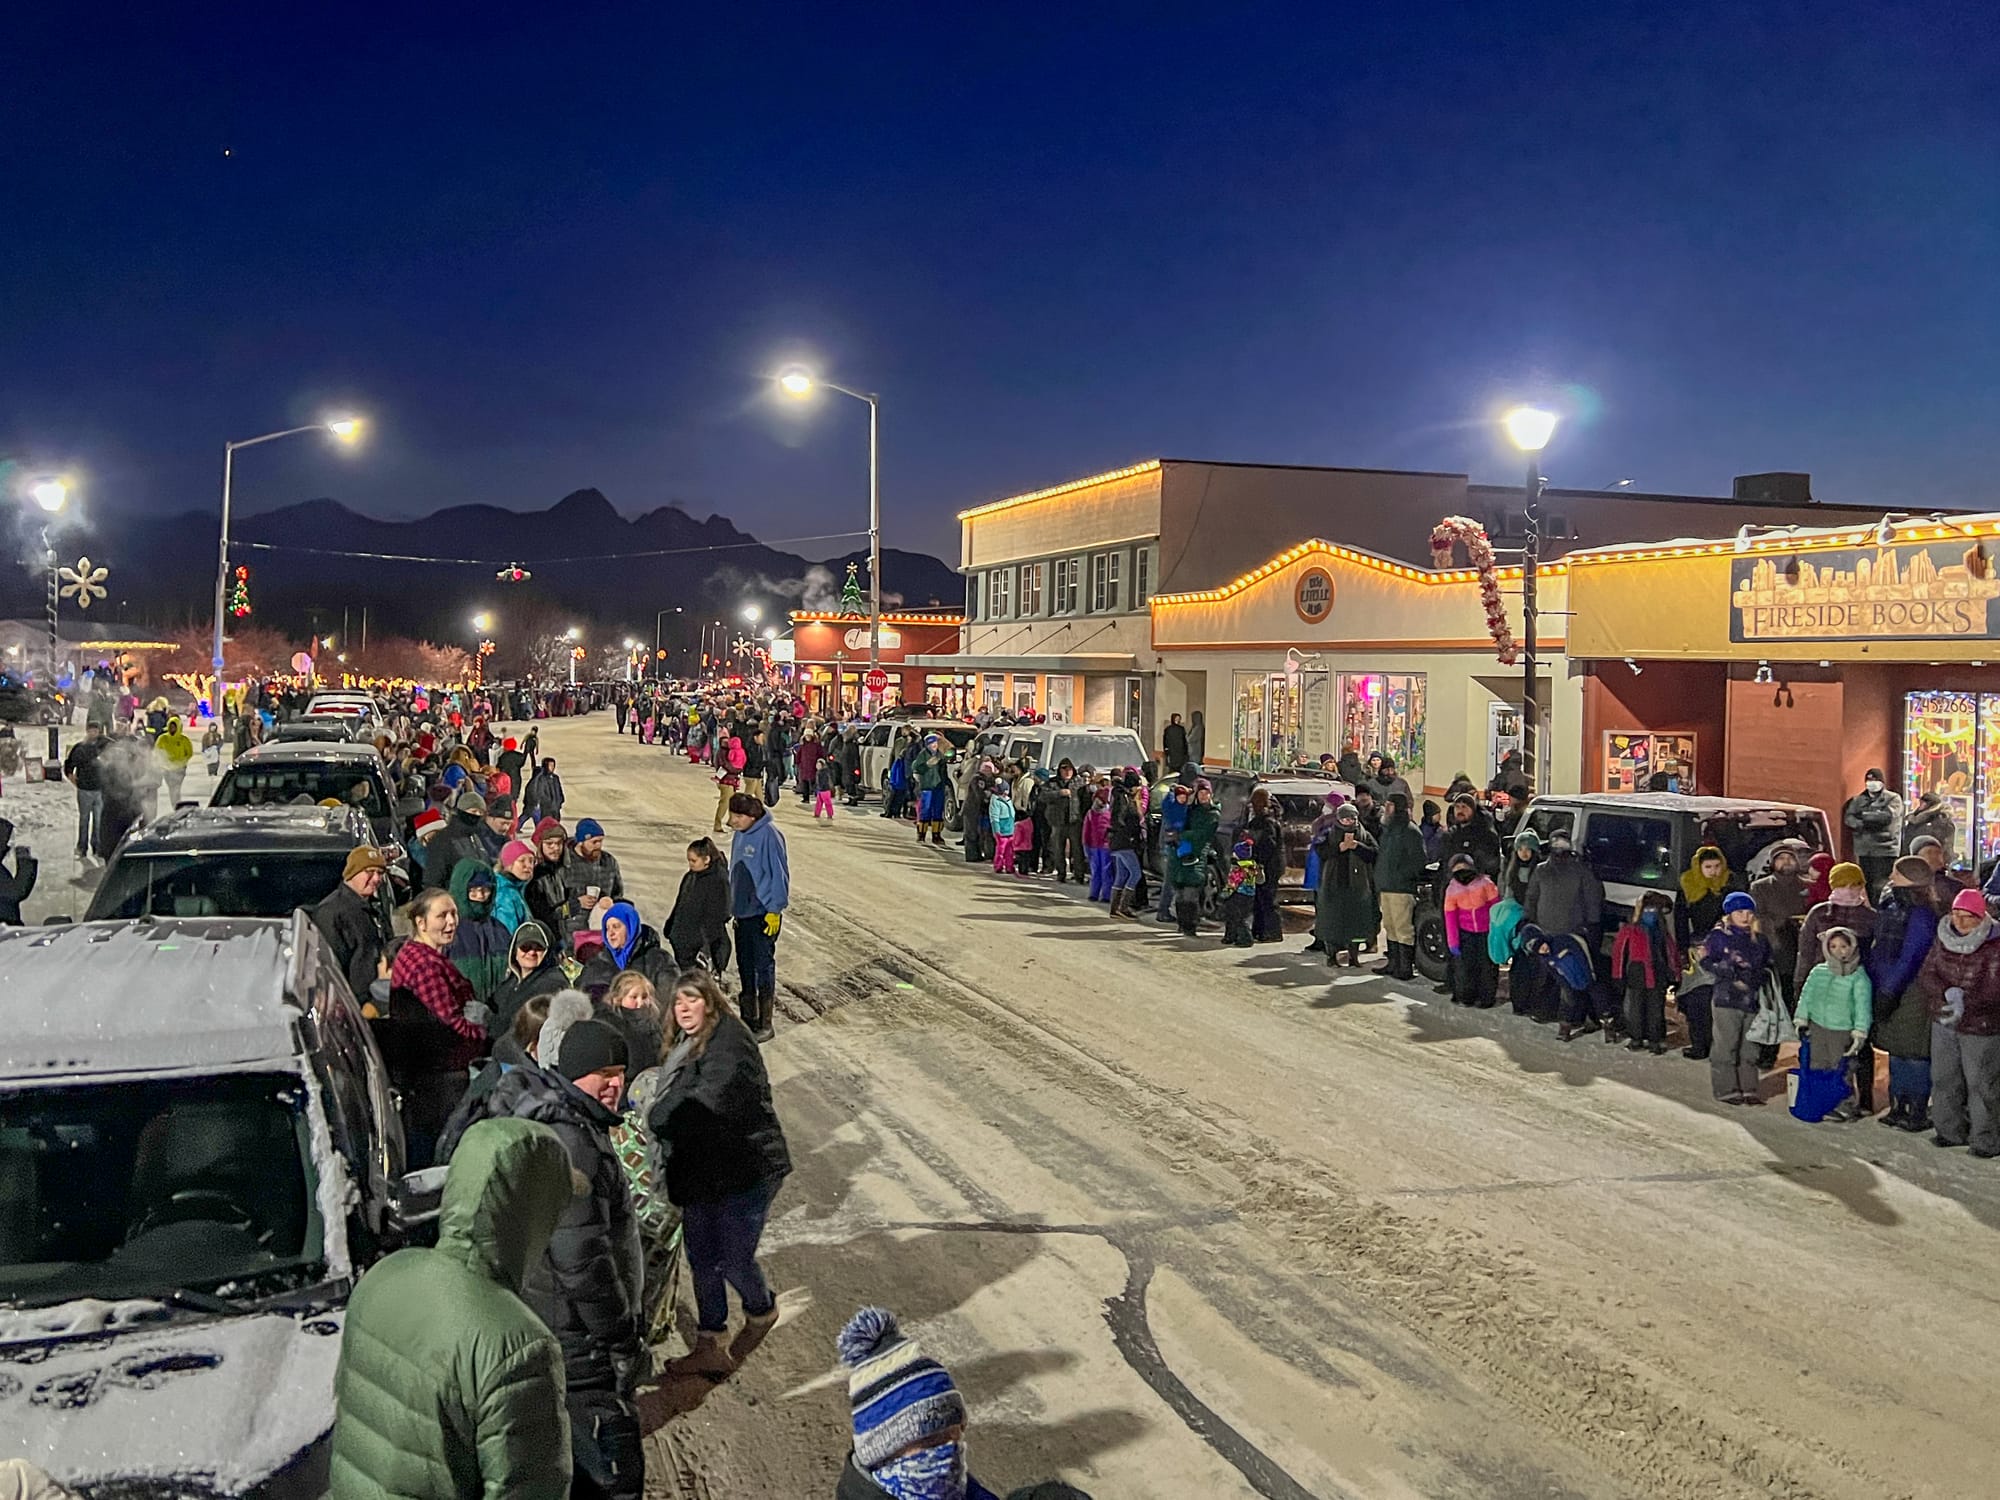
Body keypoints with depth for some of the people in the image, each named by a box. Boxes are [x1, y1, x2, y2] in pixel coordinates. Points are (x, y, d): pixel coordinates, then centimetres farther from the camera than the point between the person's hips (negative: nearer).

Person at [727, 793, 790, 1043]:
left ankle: (765, 1025, 8)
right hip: (742, 913, 8)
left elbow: (780, 874, -16)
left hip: (764, 914, -8)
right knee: (745, 966, 14)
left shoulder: (769, 836, -16)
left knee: (764, 966, -1)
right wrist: (732, 908, 18)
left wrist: (775, 910, -16)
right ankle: (749, 1018, 26)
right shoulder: (740, 836, 8)